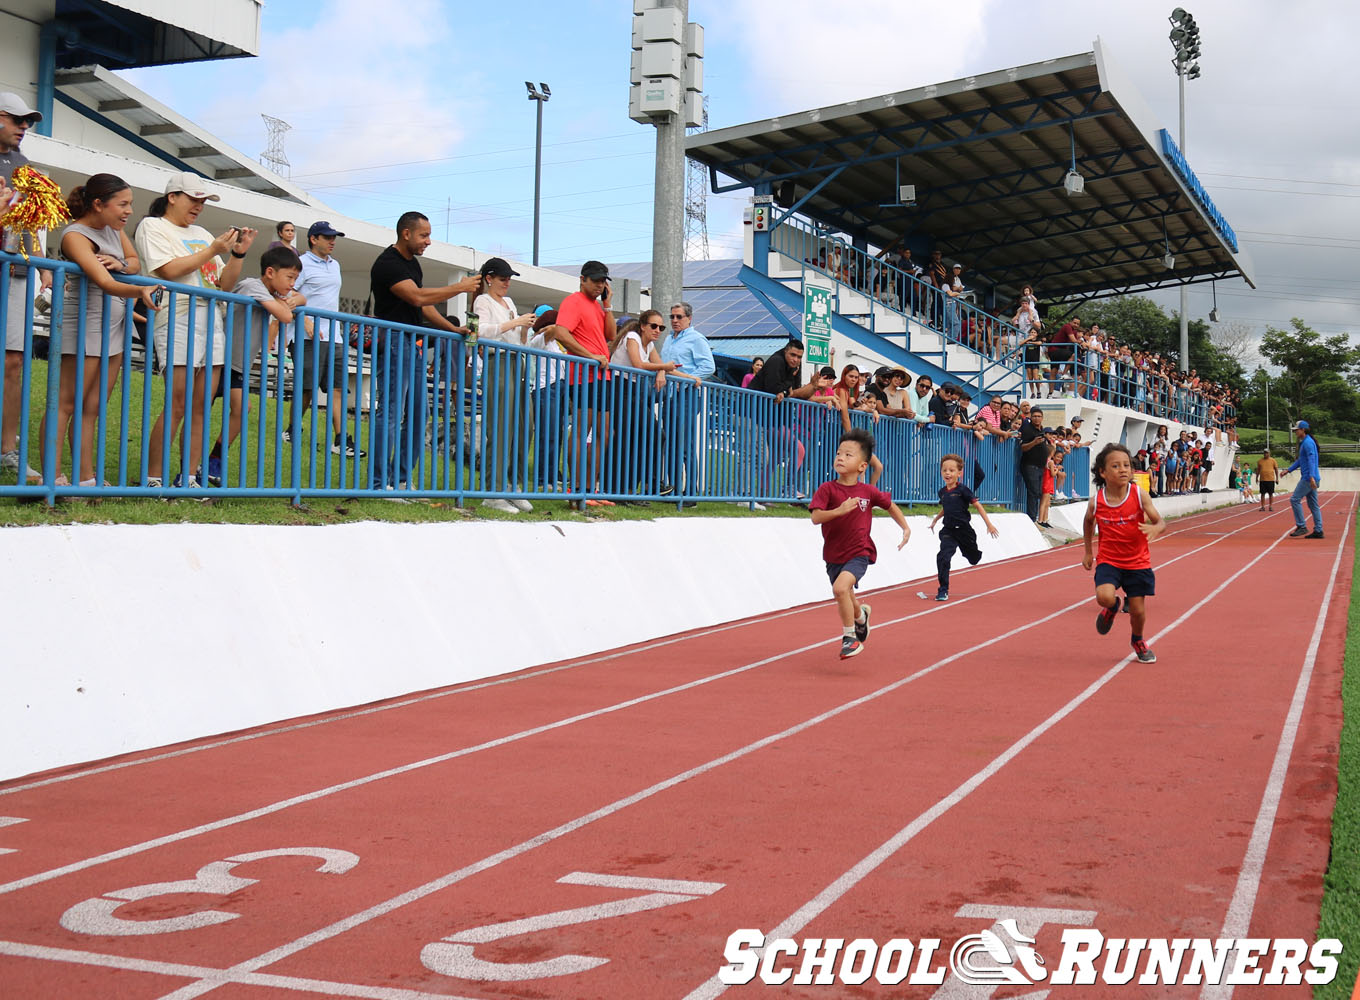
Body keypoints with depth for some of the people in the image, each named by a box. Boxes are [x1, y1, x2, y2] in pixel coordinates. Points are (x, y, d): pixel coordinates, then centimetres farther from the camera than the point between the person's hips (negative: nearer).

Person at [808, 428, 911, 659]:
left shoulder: (868, 492, -6)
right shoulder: (827, 489, -11)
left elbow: (890, 505, 13)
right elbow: (816, 517, -22)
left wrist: (905, 528, 9)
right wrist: (839, 510, -35)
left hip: (859, 554, -2)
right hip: (834, 555, 3)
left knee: (840, 587, -27)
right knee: (846, 598, 19)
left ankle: (849, 636, -9)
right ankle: (860, 614, 56)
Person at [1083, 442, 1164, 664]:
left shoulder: (1139, 495, -13)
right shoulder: (1096, 501, -10)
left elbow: (1160, 522, -10)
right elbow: (1088, 523, 12)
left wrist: (1155, 528, -34)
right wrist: (1088, 552, 15)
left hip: (1138, 562, 0)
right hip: (1108, 560, 0)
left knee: (1138, 610, 5)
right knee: (1104, 597, -25)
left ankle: (1137, 641, 38)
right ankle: (1112, 608, 14)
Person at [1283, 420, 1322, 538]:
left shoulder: (1308, 442, -12)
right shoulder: (1303, 442, 19)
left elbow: (1311, 460, -21)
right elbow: (1300, 460, 28)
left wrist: (1311, 477, -28)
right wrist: (1289, 470, 24)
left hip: (1308, 478, -10)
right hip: (1310, 479, 10)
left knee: (1295, 499, -8)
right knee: (1313, 504, 9)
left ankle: (1301, 527, -7)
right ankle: (1318, 531, 9)